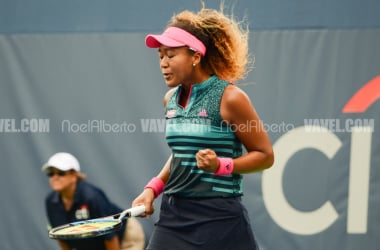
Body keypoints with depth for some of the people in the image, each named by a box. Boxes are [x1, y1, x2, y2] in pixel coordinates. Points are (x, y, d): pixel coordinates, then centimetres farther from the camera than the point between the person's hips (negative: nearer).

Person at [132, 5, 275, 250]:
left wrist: (220, 165, -19)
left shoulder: (230, 98, -10)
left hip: (219, 221, -6)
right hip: (173, 217, 6)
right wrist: (154, 187, 10)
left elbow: (265, 155, -4)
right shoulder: (171, 100, 10)